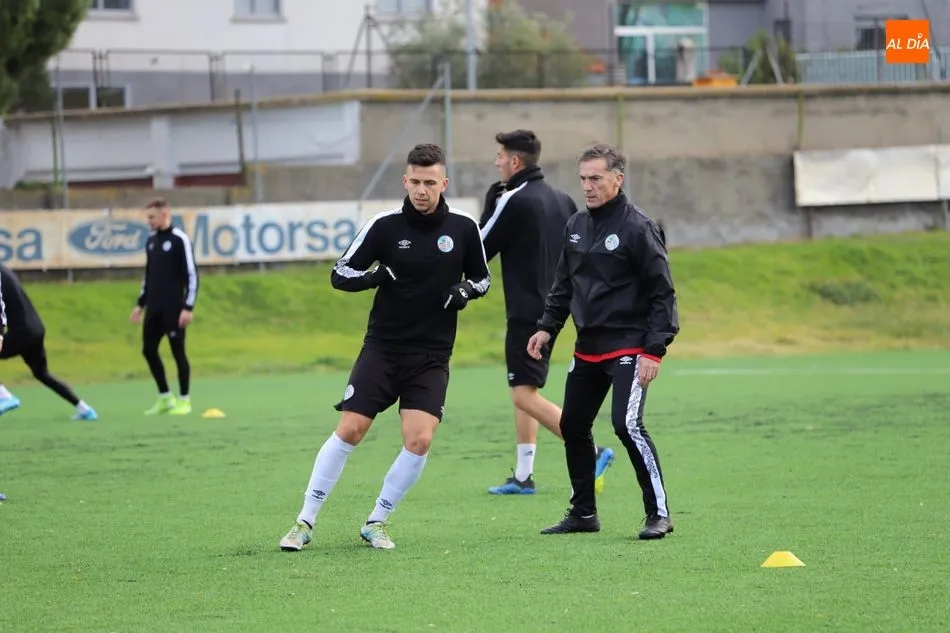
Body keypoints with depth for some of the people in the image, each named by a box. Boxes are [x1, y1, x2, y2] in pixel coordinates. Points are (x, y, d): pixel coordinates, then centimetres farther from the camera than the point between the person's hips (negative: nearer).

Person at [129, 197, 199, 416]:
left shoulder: (180, 240, -9)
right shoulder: (151, 240, 12)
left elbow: (192, 275, -11)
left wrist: (188, 307, -16)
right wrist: (140, 304, 18)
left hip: (173, 308, -7)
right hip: (154, 308, 7)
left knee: (178, 351, -2)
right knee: (149, 350, 5)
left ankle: (184, 400, 7)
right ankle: (165, 398, 16)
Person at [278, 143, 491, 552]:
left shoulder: (463, 229, -1)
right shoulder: (384, 226, -5)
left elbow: (482, 278, 13)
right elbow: (340, 275, 0)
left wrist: (465, 291, -9)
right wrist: (375, 276, -18)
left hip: (432, 357, 1)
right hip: (382, 348, -1)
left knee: (419, 440, -13)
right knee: (349, 430, -8)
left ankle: (376, 522, 6)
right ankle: (305, 522, 3)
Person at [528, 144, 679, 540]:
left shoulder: (638, 228, -11)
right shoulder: (576, 227, 9)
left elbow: (663, 293, -12)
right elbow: (563, 284, 20)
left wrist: (654, 350, -17)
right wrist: (547, 327, 8)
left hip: (628, 346, -8)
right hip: (587, 349, 8)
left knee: (627, 423, -20)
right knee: (572, 426, 10)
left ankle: (659, 513, -11)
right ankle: (583, 513, 24)